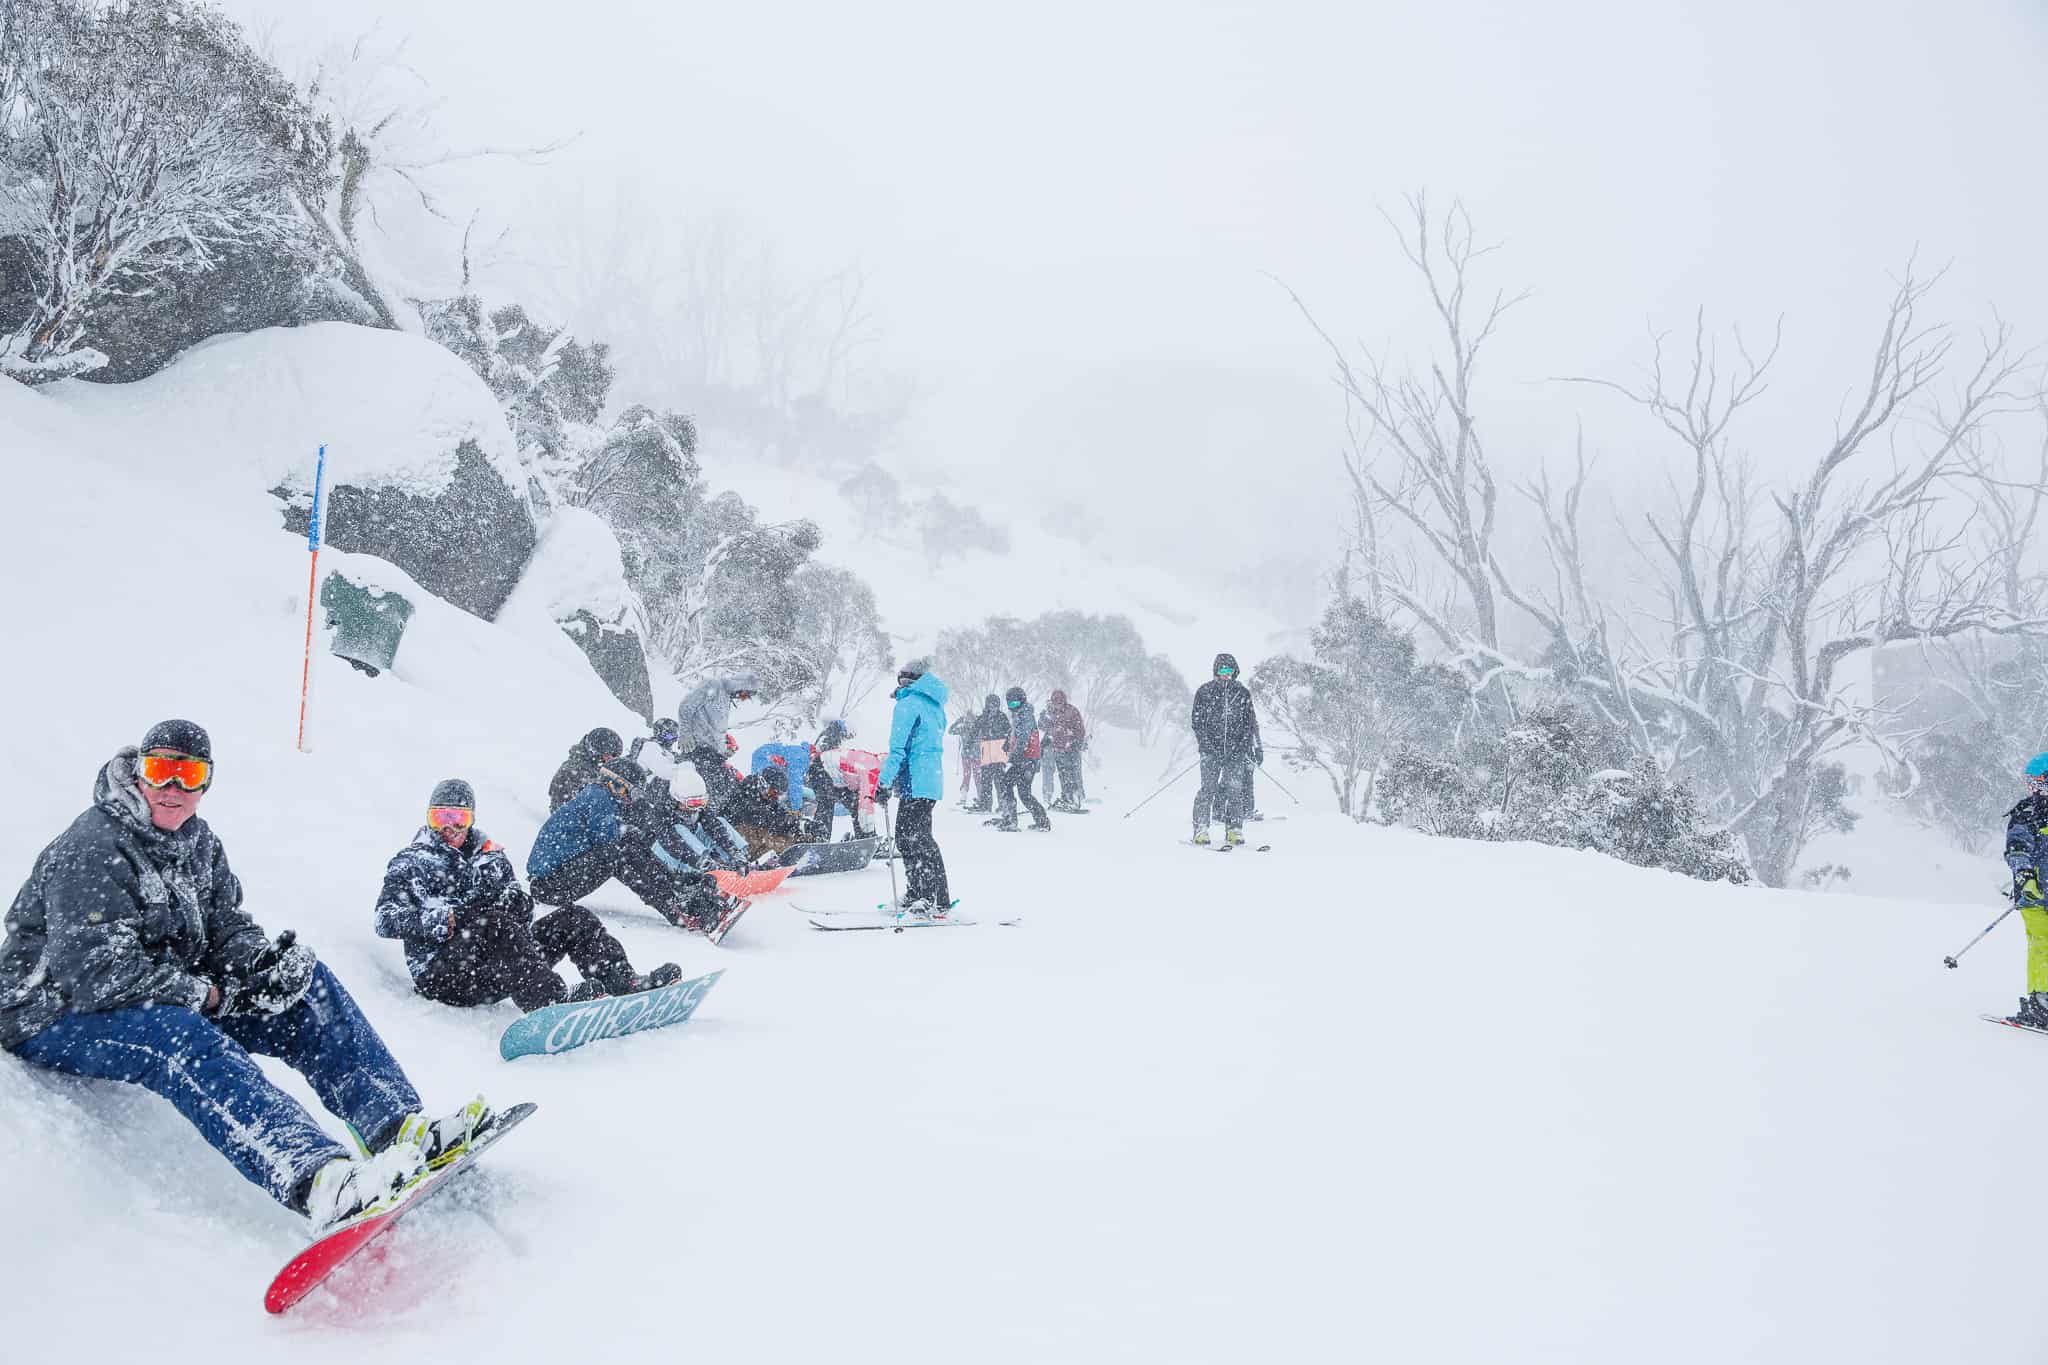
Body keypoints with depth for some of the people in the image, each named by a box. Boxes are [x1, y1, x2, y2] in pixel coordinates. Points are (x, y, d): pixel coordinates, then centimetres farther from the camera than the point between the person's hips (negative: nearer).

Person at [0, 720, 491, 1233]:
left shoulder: (199, 844, 7)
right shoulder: (90, 850, -19)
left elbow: (227, 928, 7)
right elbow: (95, 971, -27)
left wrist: (260, 960, -17)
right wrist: (210, 994, -24)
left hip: (175, 999, 8)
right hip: (61, 1017, -8)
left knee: (305, 981, -9)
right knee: (181, 1039, -39)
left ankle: (398, 1127, -24)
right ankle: (319, 1179, -63)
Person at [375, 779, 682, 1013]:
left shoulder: (489, 856, 26)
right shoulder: (410, 862, 12)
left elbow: (521, 905, 16)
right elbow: (385, 919, -2)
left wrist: (516, 903, -10)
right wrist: (432, 921, -20)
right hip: (441, 972, -5)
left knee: (574, 918, -10)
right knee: (496, 925, -36)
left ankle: (625, 983, -32)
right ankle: (553, 1000, -58)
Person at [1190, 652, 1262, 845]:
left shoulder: (1242, 693, 10)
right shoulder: (1204, 691, 4)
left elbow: (1251, 722, 14)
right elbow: (1196, 720, 4)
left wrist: (1257, 747, 10)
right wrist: (1204, 741, -9)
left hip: (1236, 749, 2)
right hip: (1211, 749, -2)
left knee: (1235, 789, -4)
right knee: (1208, 788, -8)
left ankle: (1234, 829, 3)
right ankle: (1201, 829, -2)